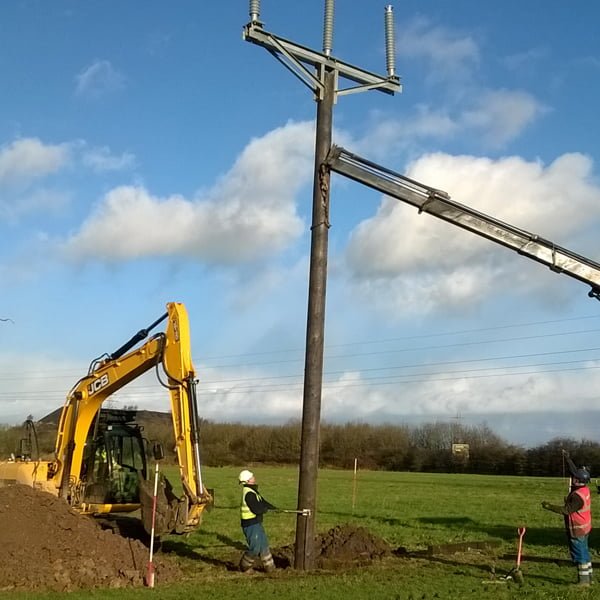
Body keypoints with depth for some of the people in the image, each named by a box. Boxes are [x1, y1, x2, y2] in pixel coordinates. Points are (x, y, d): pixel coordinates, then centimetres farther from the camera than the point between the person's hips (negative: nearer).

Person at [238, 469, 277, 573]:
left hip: (256, 523, 10)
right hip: (250, 525, -10)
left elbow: (262, 502, 17)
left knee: (264, 545, 15)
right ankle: (244, 566, 15)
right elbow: (257, 509, -25)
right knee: (255, 548, -2)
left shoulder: (252, 491, 9)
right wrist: (265, 508, -4)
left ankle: (269, 566, 24)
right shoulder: (249, 493, -23)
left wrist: (276, 509, 11)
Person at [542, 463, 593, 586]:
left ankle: (583, 580, 7)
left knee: (579, 555, 0)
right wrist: (568, 460, 19)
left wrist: (549, 506, -25)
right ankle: (587, 577, 28)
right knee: (584, 553, 18)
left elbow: (566, 510, -29)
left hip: (577, 530, -9)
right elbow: (575, 471, 14)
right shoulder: (585, 489, 1)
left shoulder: (577, 496, -27)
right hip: (584, 528, 9)